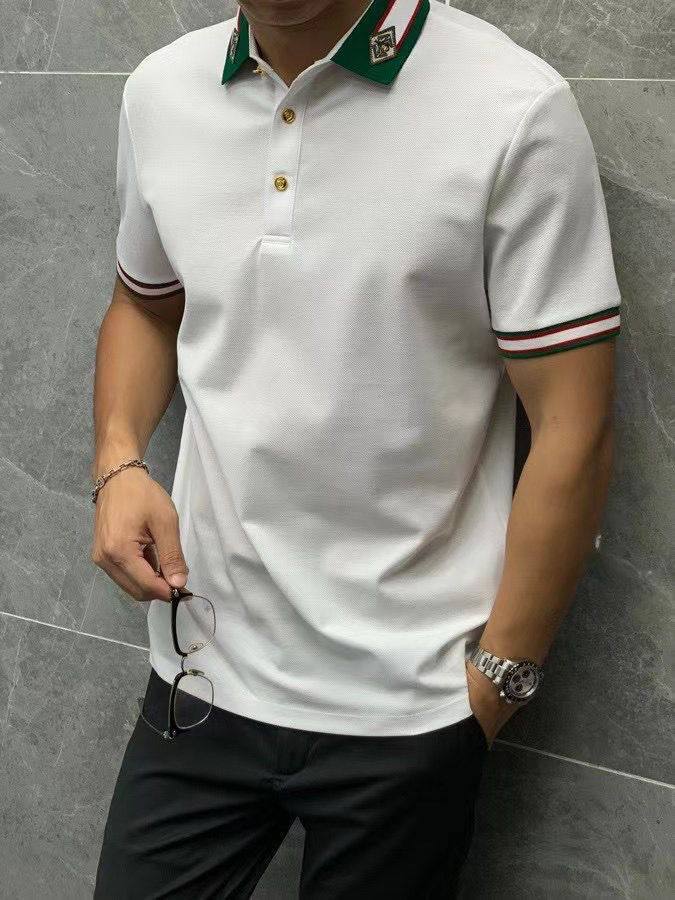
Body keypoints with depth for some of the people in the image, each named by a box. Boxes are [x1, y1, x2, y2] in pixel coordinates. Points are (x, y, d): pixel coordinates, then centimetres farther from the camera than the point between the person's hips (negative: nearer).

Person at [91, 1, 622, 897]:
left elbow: (572, 432, -11)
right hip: (198, 669, 4)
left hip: (403, 707, -4)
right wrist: (118, 464, 1)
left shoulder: (514, 110, -15)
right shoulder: (159, 91, 1)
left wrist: (498, 679, -8)